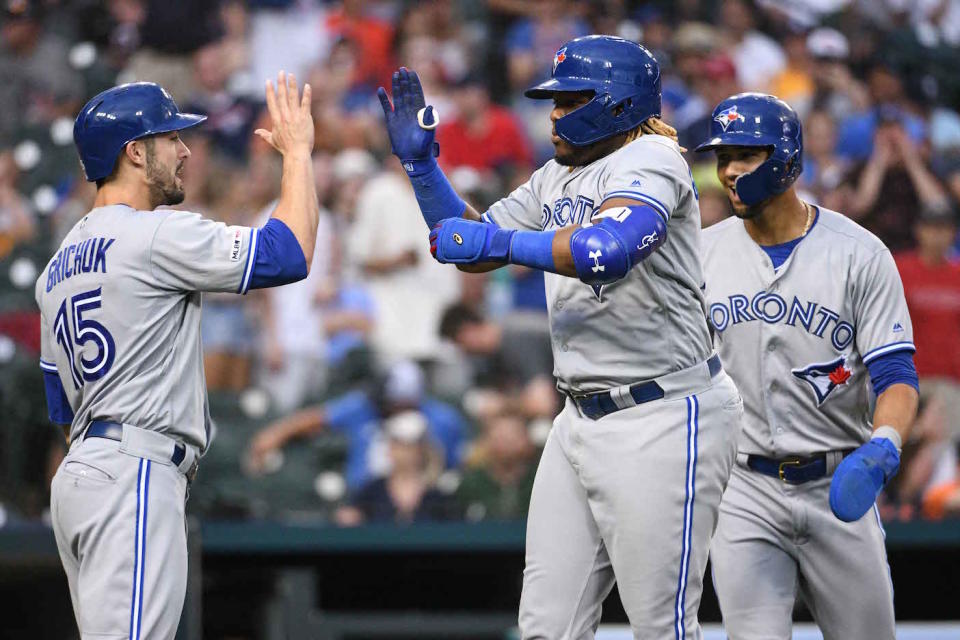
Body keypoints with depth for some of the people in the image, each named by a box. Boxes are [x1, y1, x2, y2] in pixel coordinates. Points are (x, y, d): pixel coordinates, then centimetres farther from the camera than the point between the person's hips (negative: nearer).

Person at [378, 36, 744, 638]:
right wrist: (421, 161, 9)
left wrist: (499, 242, -23)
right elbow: (468, 243, 21)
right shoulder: (556, 179, 16)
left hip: (664, 419, -9)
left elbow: (609, 250, -30)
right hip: (583, 420, 9)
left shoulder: (650, 159, -12)